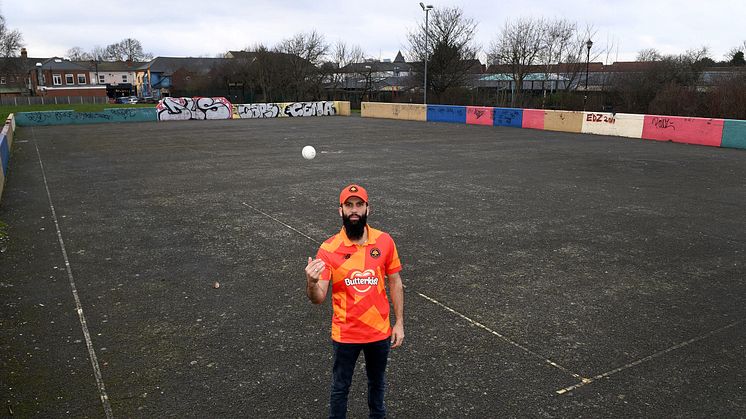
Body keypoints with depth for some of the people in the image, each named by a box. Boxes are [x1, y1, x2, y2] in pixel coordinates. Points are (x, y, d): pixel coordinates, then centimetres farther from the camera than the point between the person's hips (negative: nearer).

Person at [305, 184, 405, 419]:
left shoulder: (384, 241, -9)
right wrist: (311, 283, -38)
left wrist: (399, 323, 0)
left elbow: (395, 283, 1)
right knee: (340, 387, 17)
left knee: (377, 382, 25)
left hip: (380, 331, 2)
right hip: (345, 334, -2)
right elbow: (318, 298, -15)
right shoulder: (328, 249, -15)